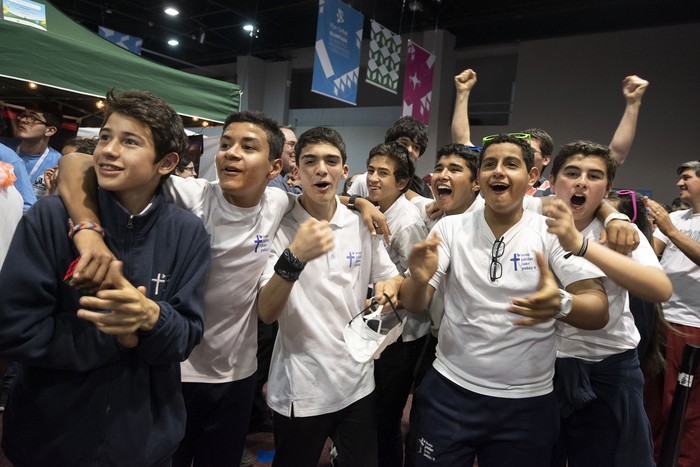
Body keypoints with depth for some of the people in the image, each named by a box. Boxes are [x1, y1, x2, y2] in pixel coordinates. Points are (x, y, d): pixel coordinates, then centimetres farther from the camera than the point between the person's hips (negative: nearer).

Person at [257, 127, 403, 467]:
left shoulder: (363, 226, -1)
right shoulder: (278, 228, -11)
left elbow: (391, 278, 10)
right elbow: (266, 314, -18)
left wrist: (392, 285, -14)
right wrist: (294, 257, -35)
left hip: (357, 382, 3)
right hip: (299, 388, -3)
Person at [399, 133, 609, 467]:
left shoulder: (553, 231, -6)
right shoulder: (450, 228, -3)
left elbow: (599, 311, -14)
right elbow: (413, 305, -7)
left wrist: (560, 304, -37)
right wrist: (418, 280, -31)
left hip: (527, 401, 0)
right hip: (450, 390, 1)